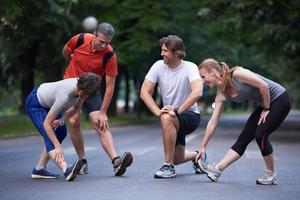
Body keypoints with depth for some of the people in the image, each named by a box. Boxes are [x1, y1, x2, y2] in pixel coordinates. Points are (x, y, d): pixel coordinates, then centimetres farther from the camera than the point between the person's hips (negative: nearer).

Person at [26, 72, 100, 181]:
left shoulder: (83, 87, -21)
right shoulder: (65, 96, -41)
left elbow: (76, 107, 1)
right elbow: (46, 124, -36)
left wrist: (61, 120, -11)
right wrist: (58, 147, -38)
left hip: (47, 101, 9)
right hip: (34, 104, -9)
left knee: (61, 132, 7)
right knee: (49, 136, -24)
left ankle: (39, 169, 10)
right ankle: (66, 169, -42)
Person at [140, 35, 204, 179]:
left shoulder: (190, 67, -17)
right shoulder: (159, 66, -5)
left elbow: (197, 92, -34)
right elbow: (144, 92, -8)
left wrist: (177, 111, -36)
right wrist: (157, 111, -22)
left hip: (190, 115, -5)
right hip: (172, 119, 5)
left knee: (167, 118, -36)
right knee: (177, 159, 5)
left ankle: (168, 167, -26)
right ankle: (197, 156, 43)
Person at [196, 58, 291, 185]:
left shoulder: (236, 74, -24)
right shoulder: (222, 95, 0)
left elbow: (263, 85, -23)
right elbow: (213, 122, 2)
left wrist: (266, 110, -14)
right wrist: (203, 147, 1)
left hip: (279, 98, -8)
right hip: (264, 104, 8)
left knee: (260, 134, -15)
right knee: (244, 138, -1)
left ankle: (271, 175, 1)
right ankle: (217, 170, -6)